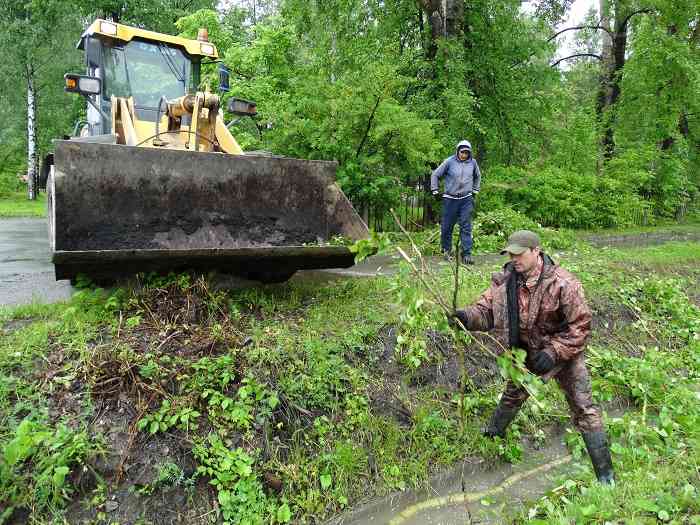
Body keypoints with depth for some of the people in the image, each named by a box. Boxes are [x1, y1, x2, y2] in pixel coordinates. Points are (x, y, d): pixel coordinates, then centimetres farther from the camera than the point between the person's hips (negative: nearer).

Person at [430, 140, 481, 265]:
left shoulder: (473, 162, 4)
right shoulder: (449, 161, -7)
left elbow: (477, 176, 24)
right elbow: (435, 175, 2)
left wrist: (475, 191, 21)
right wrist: (435, 191, 0)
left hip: (466, 199, 2)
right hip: (450, 199, -2)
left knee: (466, 227, -3)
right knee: (447, 226, 6)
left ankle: (467, 254, -2)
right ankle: (447, 250, 25)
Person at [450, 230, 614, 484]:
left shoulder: (562, 283, -29)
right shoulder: (506, 280, -16)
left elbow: (581, 325, -23)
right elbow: (487, 308, -14)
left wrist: (554, 352, -30)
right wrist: (468, 316, -36)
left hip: (565, 352, -4)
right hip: (528, 353, 5)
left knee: (583, 409, 1)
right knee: (513, 394, 24)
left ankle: (605, 471, 15)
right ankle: (494, 433, 50)